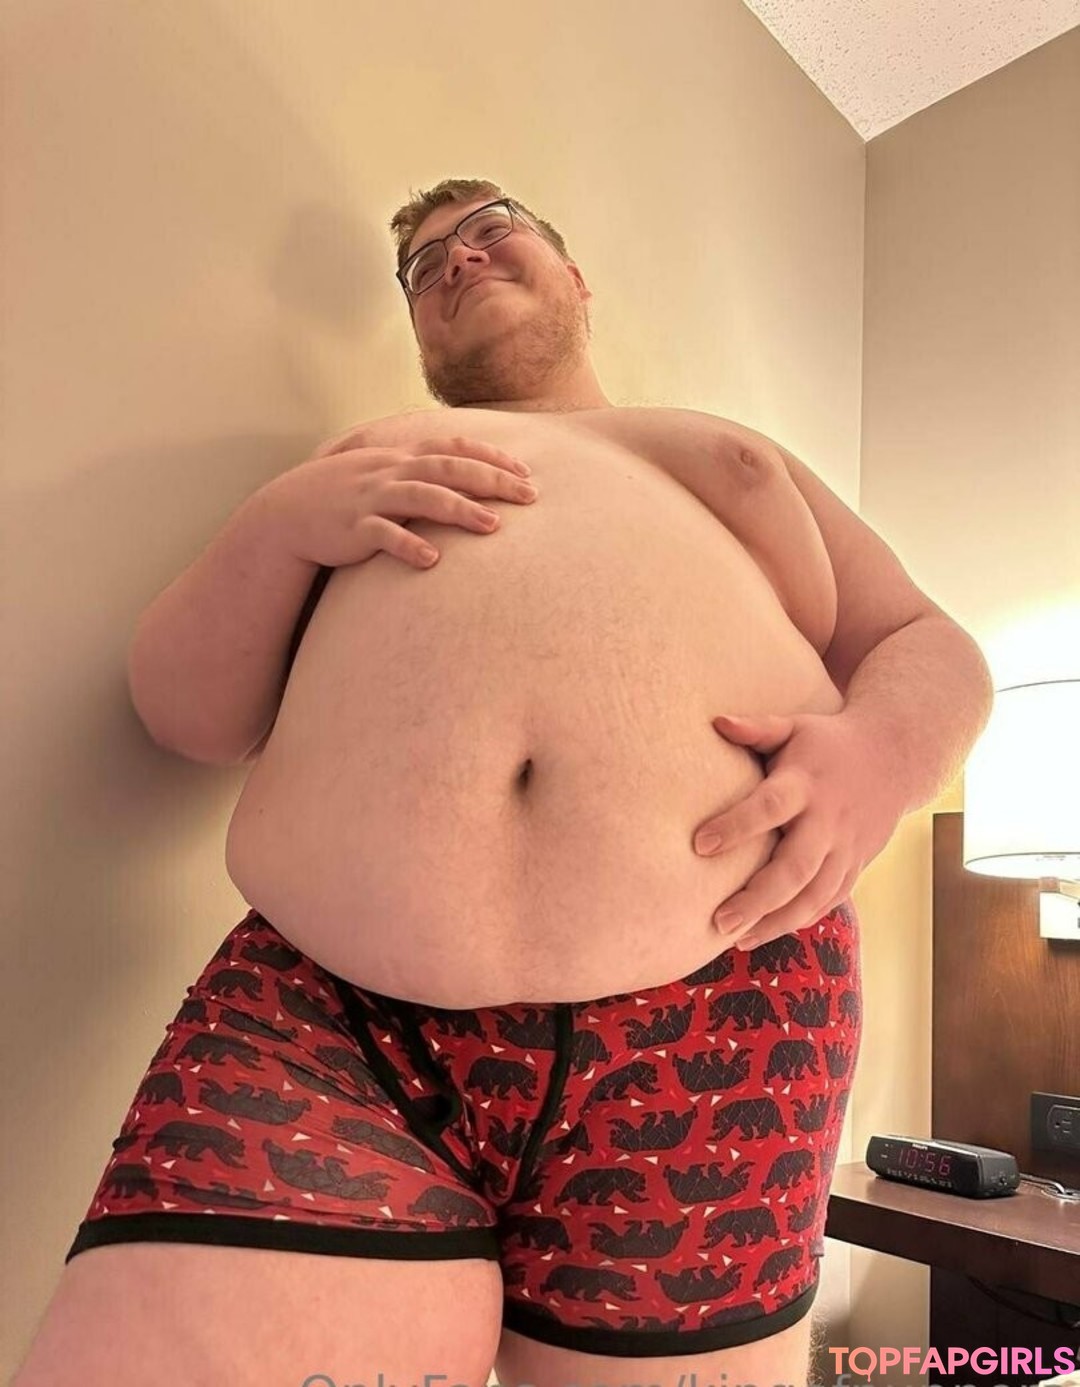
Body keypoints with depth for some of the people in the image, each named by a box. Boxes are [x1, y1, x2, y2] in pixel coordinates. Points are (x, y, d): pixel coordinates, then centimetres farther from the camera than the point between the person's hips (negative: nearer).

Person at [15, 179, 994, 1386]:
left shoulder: (738, 454, 26)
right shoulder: (357, 462, 24)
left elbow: (928, 647, 18)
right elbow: (184, 712, 16)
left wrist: (879, 747, -5)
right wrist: (283, 521, -1)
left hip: (712, 1034, 1)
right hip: (333, 1018, 1)